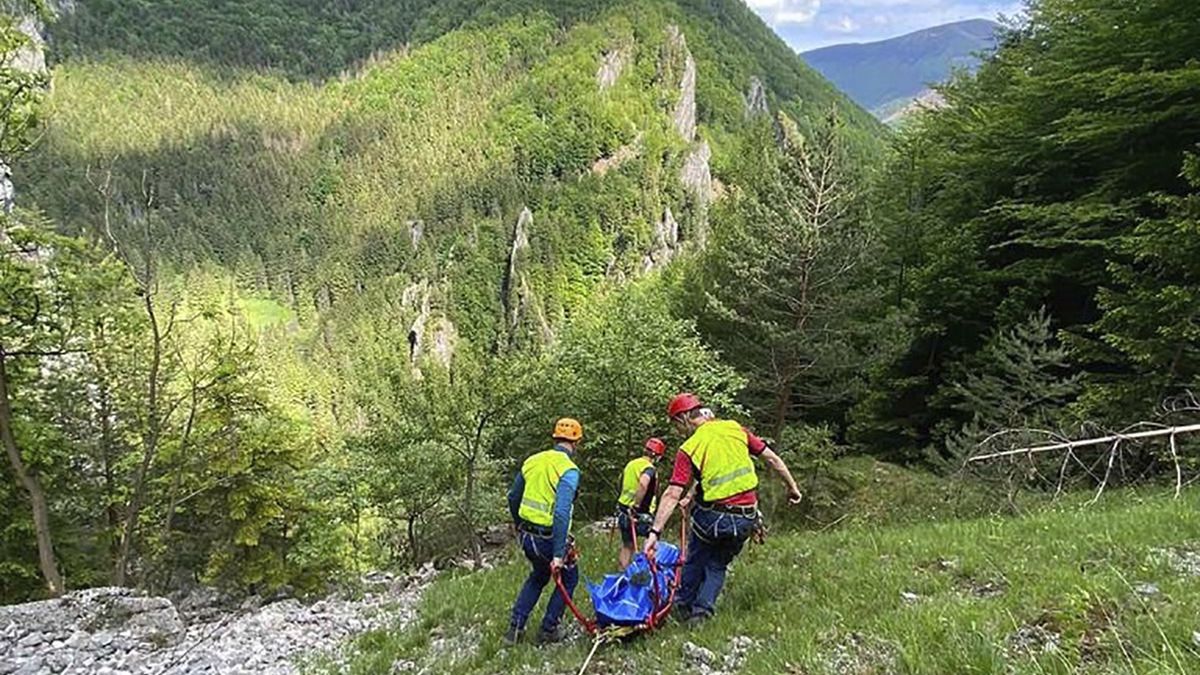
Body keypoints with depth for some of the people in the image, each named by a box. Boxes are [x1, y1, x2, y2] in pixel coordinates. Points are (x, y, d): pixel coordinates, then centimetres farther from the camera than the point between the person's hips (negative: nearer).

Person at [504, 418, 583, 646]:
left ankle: (515, 628, 27)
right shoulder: (569, 470, -18)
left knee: (538, 576, 29)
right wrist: (558, 554, -25)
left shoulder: (532, 461, 3)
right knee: (569, 578, 20)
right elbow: (561, 513, -26)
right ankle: (548, 630, 23)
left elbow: (513, 497, 14)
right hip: (548, 539, -6)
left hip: (526, 535, 6)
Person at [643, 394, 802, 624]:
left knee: (695, 561, 23)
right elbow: (772, 459, 5)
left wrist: (655, 531, -17)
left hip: (713, 517, -4)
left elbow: (672, 494, -17)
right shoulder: (735, 429, 1)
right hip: (746, 518, 4)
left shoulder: (689, 449, -10)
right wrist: (792, 487, 17)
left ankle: (683, 604, 32)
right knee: (717, 565, 22)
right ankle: (701, 611, 19)